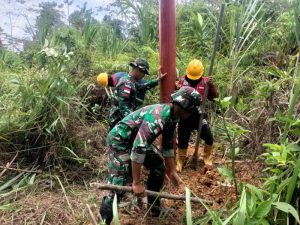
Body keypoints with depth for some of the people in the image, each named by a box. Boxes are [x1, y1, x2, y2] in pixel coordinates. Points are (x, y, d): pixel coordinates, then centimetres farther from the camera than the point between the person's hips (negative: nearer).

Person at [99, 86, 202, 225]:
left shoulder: (172, 117, -2)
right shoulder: (157, 117, -32)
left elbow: (168, 146, 10)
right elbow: (138, 148, -34)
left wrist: (172, 171, 15)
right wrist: (136, 183, -28)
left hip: (136, 140, 9)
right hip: (119, 141, -9)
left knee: (159, 166, 13)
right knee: (120, 185, -15)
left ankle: (154, 206, 29)